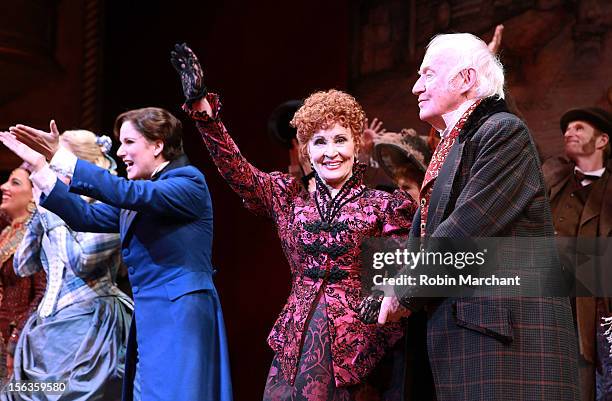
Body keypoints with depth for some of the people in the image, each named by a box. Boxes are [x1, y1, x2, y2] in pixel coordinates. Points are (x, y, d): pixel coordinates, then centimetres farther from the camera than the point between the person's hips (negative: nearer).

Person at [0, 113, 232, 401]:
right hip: (147, 321, 8)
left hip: (180, 319, -8)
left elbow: (130, 193, -20)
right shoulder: (135, 200, 18)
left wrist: (61, 158, -21)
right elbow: (86, 216, 10)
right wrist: (39, 166, 2)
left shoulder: (189, 182, -6)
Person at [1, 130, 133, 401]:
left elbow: (81, 261, -17)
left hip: (90, 325, -7)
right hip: (48, 329, 7)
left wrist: (51, 213, -8)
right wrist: (39, 215, 6)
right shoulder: (58, 212, 14)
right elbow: (23, 266, 15)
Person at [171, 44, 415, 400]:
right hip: (296, 342, 3)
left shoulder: (382, 206, 1)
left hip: (357, 343, -2)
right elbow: (237, 171, -2)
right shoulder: (289, 198, 9)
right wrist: (203, 109, -10)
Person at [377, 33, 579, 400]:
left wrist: (404, 295, -6)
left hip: (507, 327, -8)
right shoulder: (450, 149, 22)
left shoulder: (504, 132, -6)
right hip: (458, 329, 8)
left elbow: (466, 229, -15)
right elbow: (422, 239, 19)